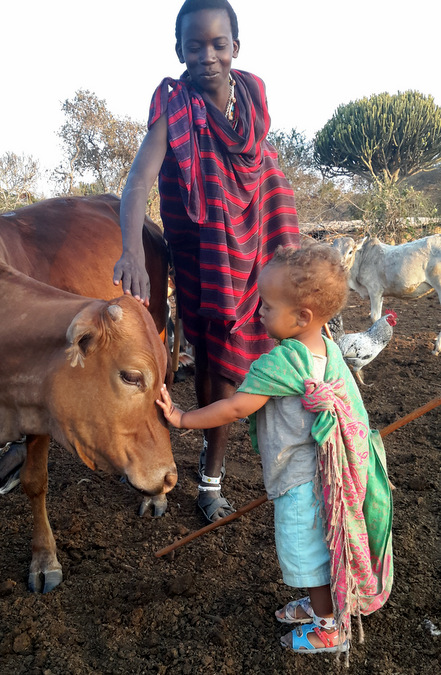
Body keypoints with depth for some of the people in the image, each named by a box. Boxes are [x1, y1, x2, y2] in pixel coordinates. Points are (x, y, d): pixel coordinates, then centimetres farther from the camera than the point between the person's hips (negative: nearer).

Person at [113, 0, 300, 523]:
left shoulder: (252, 92, -3)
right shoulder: (173, 107, -17)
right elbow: (139, 180, -31)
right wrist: (132, 252, -48)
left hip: (249, 240, 3)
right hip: (200, 250, -3)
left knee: (225, 358, 5)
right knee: (207, 353, 9)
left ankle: (210, 475, 22)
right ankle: (212, 445, 37)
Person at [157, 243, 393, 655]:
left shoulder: (279, 363, -29)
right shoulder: (329, 349, -2)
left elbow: (236, 408, -22)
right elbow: (351, 403, 12)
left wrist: (183, 419, -12)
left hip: (301, 483, -9)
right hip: (329, 472, 9)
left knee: (305, 551, 10)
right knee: (318, 546, 25)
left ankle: (331, 628, 28)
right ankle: (322, 604, 45)